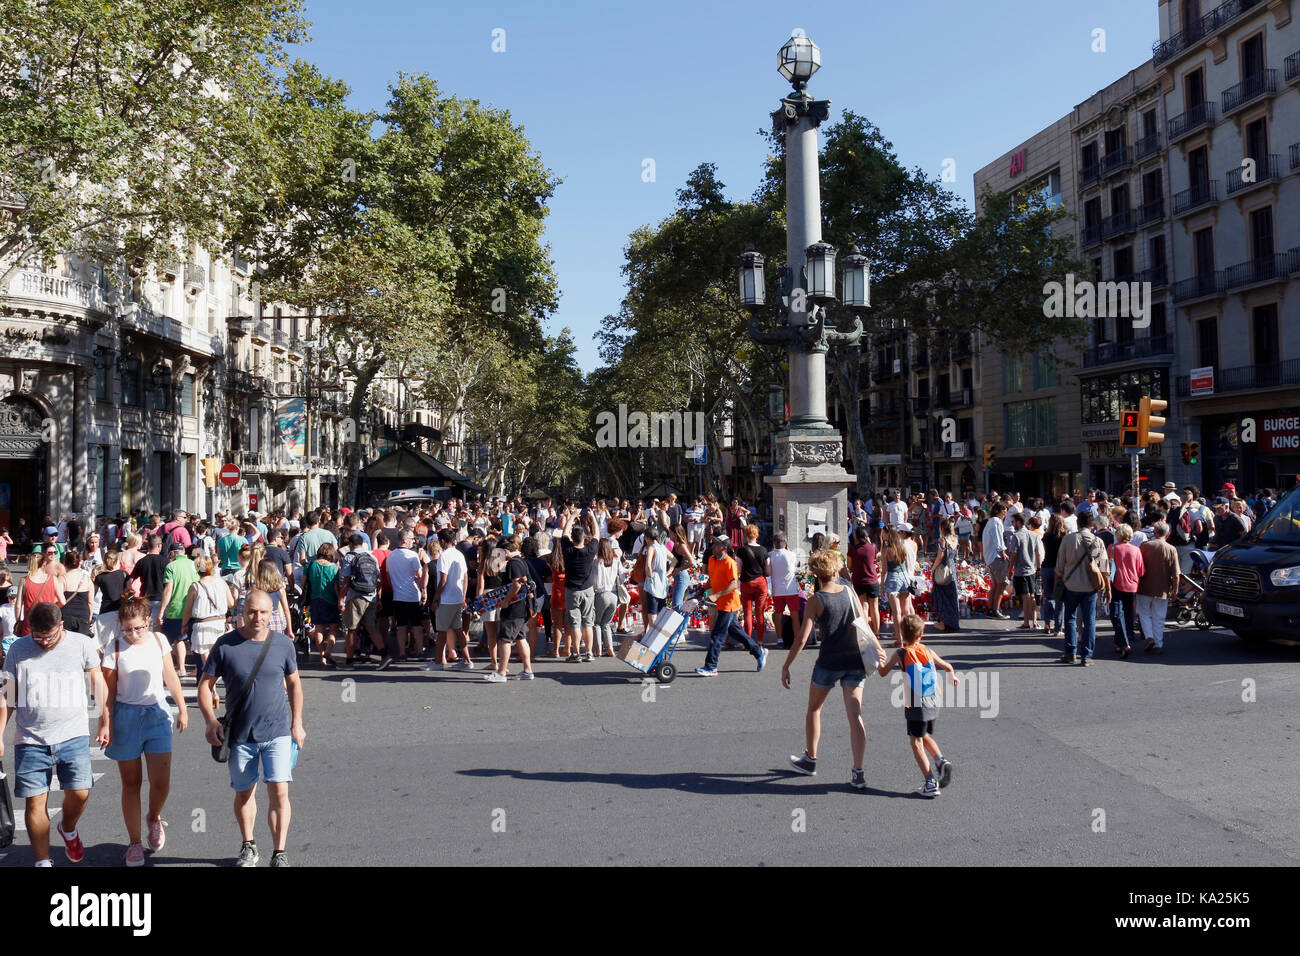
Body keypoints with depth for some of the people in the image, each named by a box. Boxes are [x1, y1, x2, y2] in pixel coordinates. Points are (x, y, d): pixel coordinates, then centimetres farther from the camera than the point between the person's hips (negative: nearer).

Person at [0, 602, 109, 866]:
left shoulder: (83, 645, -1)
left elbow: (99, 684, 8)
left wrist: (106, 722, 7)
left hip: (73, 736, -1)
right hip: (30, 740, 1)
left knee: (79, 793, -7)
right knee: (35, 801, 0)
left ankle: (68, 829, 26)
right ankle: (42, 861, 13)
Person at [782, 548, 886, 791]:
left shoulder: (815, 600, -9)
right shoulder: (850, 593, 2)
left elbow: (802, 638, -11)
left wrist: (786, 666, -5)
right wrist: (878, 649, 18)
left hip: (829, 663, -3)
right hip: (855, 661, 3)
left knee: (814, 709, 19)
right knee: (855, 716, 3)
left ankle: (810, 759, 32)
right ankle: (858, 773, 0)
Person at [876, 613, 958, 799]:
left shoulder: (900, 654, -5)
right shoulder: (928, 651, 5)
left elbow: (883, 672, 4)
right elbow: (947, 666, 19)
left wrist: (880, 662, 24)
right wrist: (953, 676, 40)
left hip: (915, 706, -5)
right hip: (933, 703, 5)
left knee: (916, 742, 1)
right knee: (926, 736, 25)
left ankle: (930, 783, -6)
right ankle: (941, 760, 2)